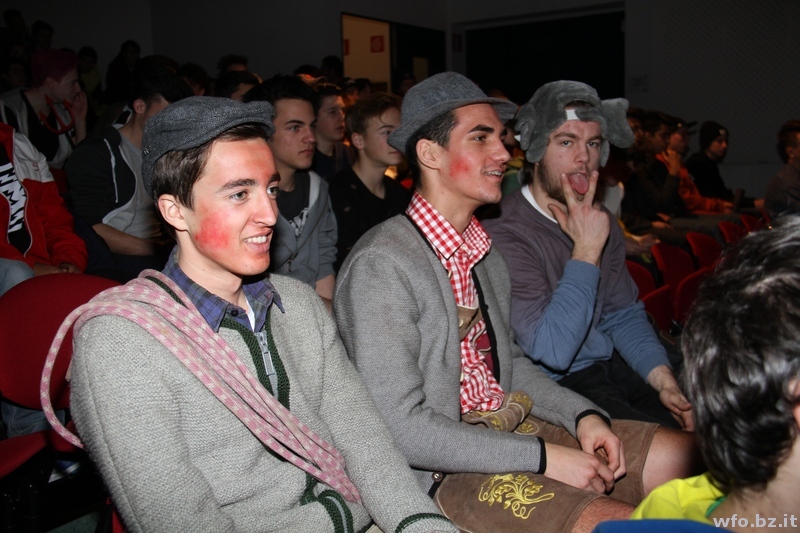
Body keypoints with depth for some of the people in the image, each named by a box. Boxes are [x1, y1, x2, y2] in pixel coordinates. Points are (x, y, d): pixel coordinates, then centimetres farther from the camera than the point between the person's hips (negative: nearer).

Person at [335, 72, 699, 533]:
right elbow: (399, 428, -21)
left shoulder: (486, 253, 10)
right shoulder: (381, 265, -18)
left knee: (684, 456, -1)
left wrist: (584, 415, 1)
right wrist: (543, 458, -19)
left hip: (514, 426, 8)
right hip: (445, 471, -8)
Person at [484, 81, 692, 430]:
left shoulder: (601, 223, 7)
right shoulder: (505, 233, -20)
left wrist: (664, 379, -2)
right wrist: (586, 250, -23)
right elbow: (552, 351, -25)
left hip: (612, 368, 7)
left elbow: (624, 315, 14)